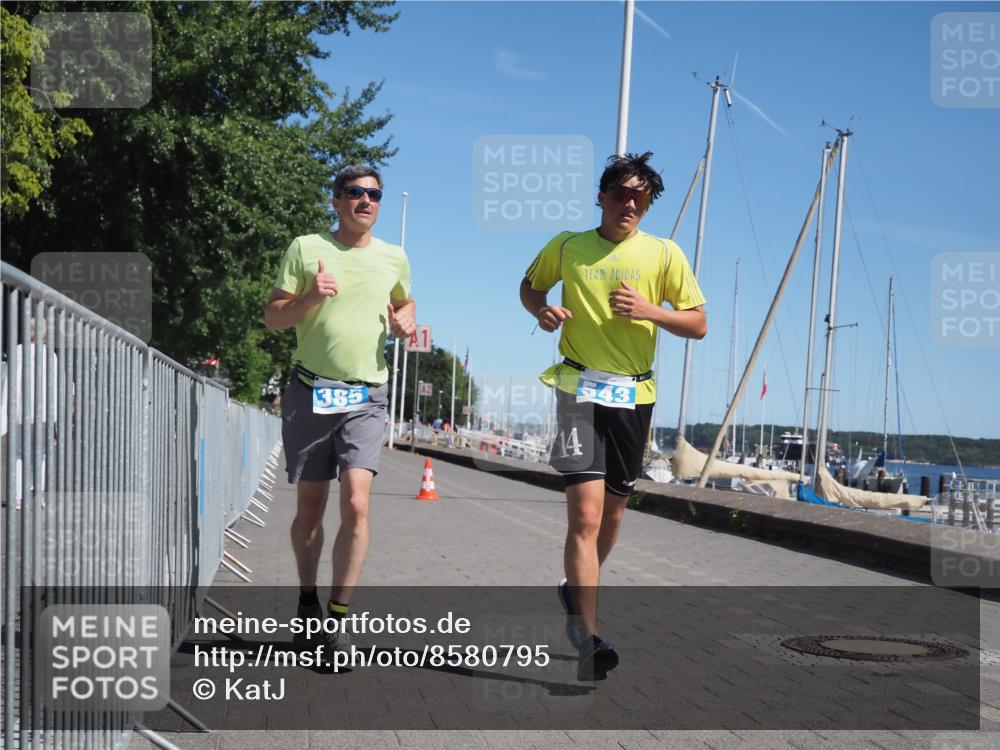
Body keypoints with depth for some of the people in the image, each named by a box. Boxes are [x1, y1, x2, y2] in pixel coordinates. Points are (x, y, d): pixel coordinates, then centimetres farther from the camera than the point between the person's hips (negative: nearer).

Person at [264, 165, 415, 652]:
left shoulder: (394, 258, 11)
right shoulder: (306, 248, 4)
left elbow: (405, 302, 30)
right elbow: (271, 317, 3)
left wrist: (405, 319, 7)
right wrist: (308, 299, -16)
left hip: (366, 397, 1)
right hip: (310, 392, 0)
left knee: (356, 504, -15)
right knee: (310, 507, 8)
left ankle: (338, 617, -8)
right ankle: (308, 604, 28)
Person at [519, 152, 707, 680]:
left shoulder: (664, 254, 3)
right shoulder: (567, 247, 4)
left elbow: (698, 325, 4)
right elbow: (529, 285, 21)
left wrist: (651, 311, -15)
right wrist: (542, 310, -2)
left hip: (634, 394, 3)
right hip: (580, 388, -2)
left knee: (612, 512, 14)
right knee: (586, 513, -15)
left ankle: (576, 591, 41)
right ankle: (589, 638, -18)